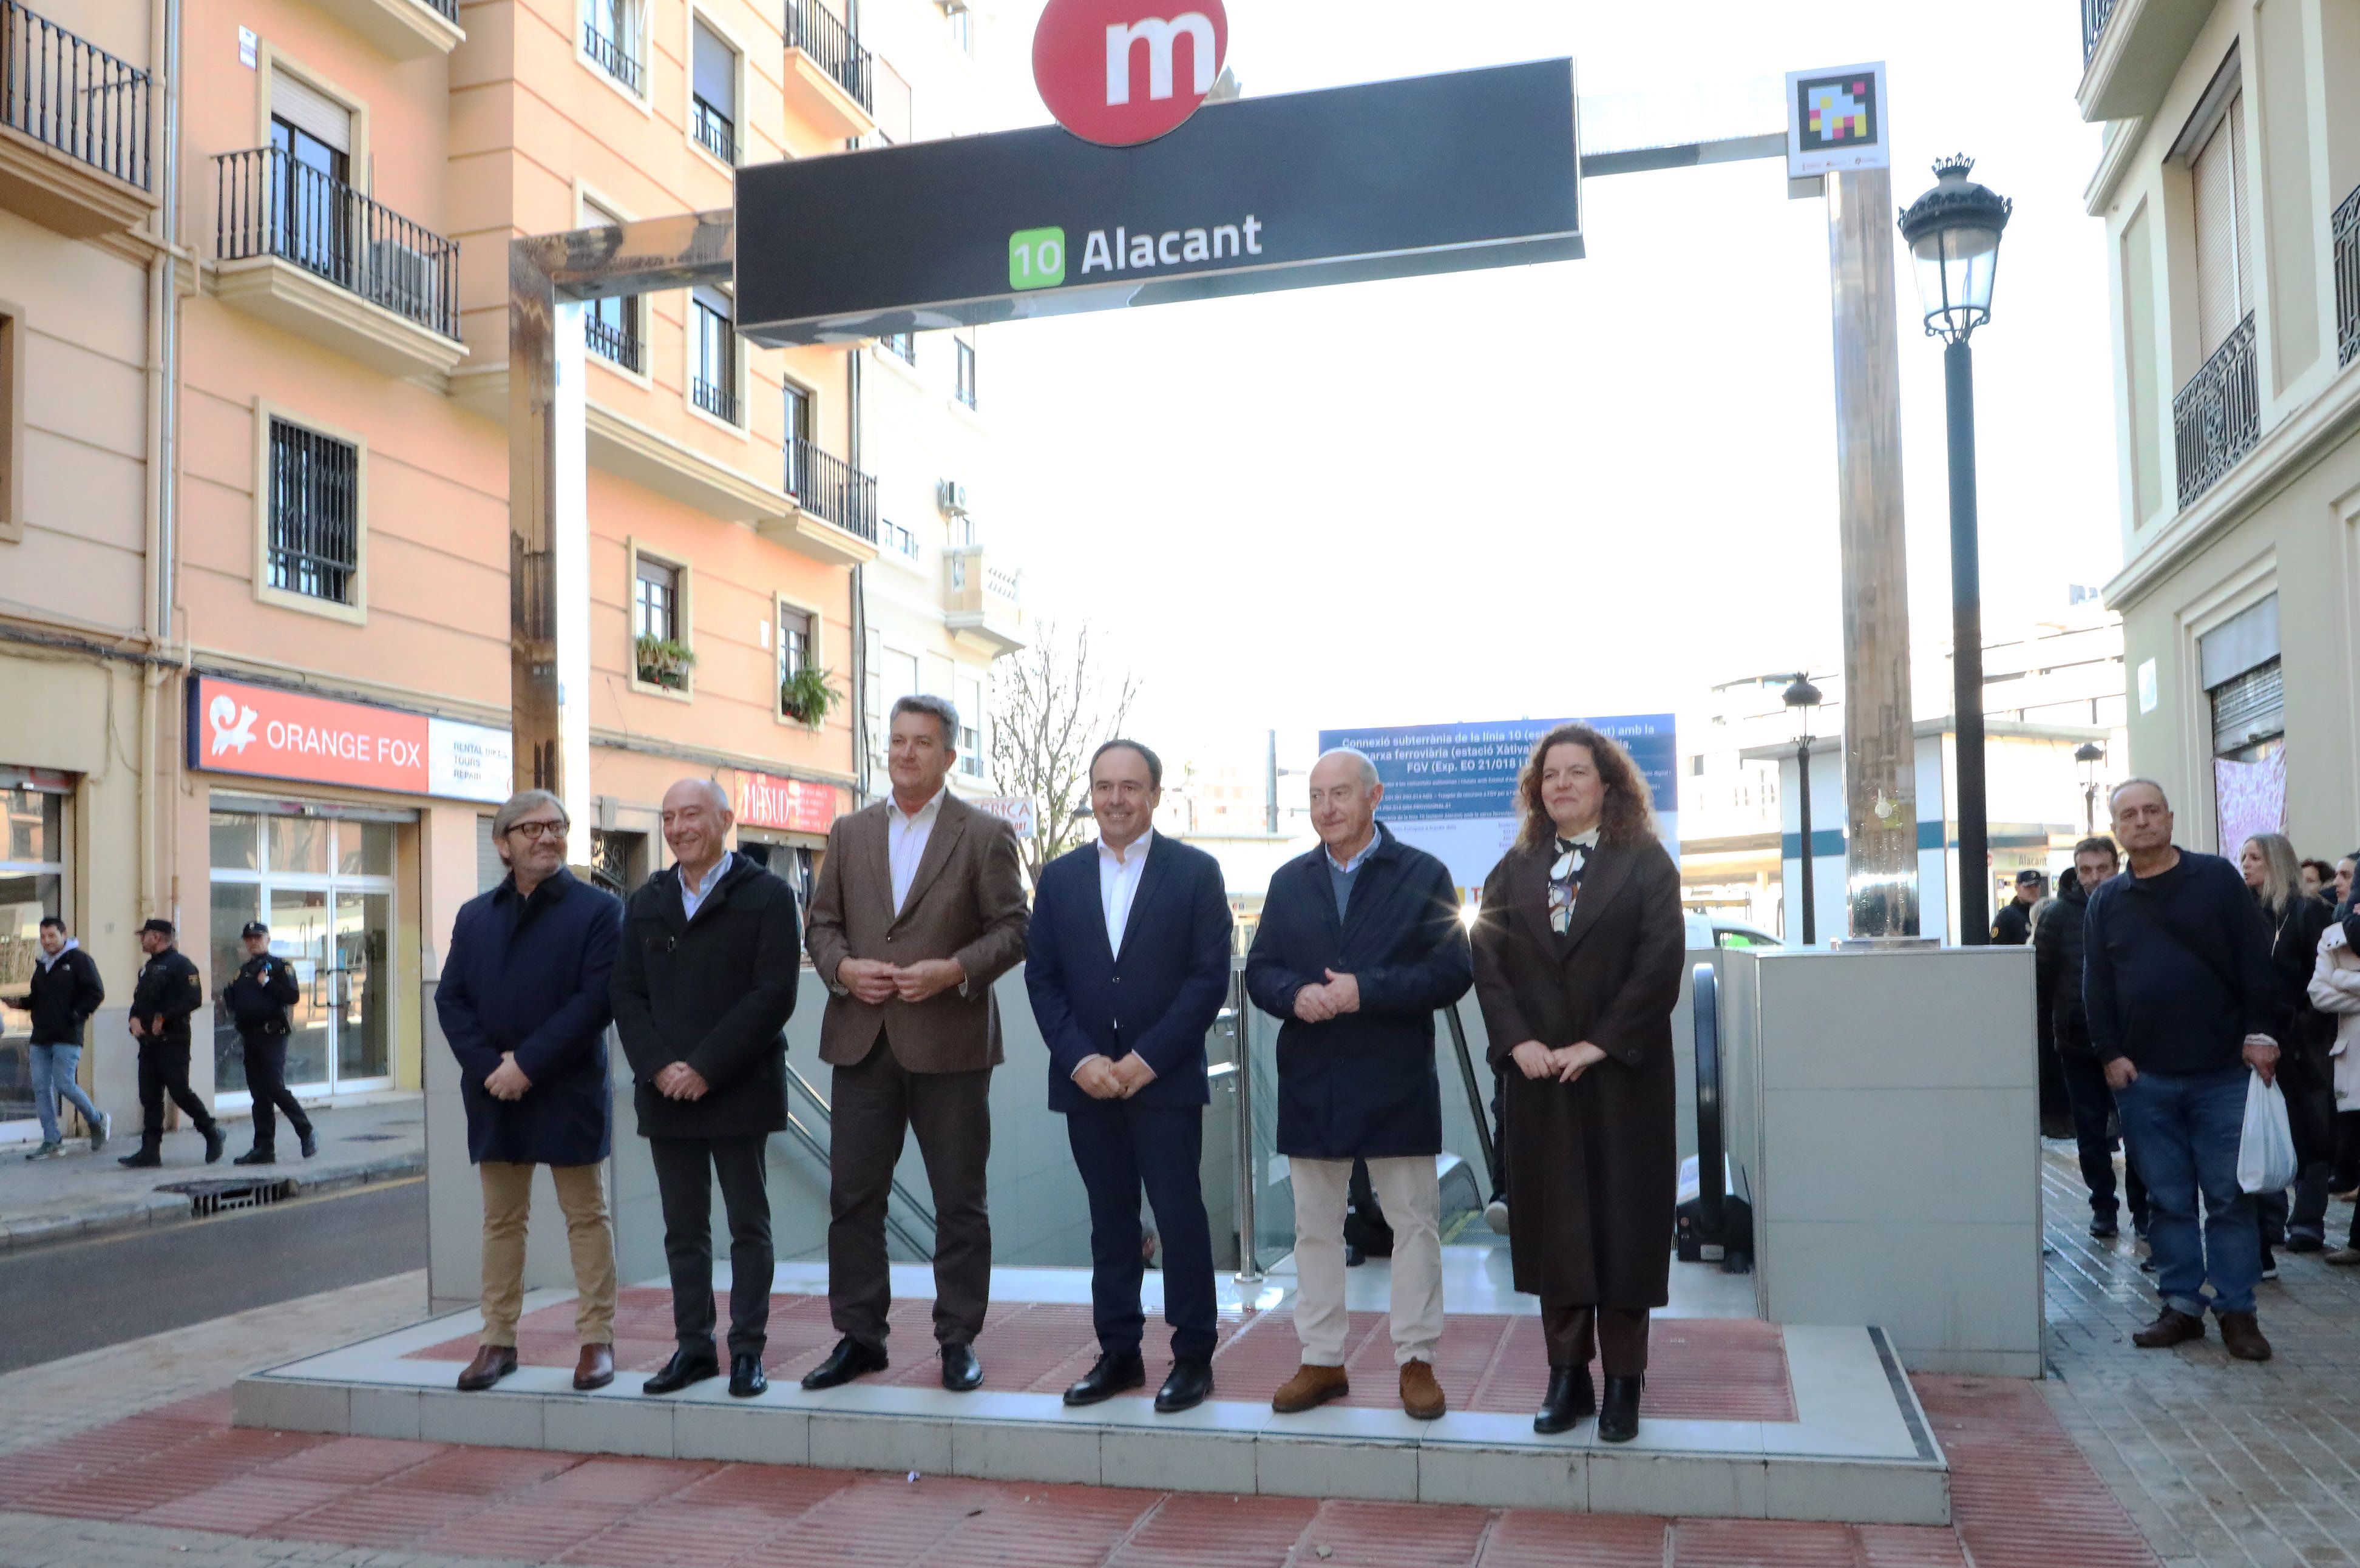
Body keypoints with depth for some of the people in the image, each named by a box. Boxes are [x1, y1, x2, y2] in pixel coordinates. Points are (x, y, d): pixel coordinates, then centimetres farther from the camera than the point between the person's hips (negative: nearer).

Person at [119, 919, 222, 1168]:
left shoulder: (180, 964, -9)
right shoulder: (148, 968, 21)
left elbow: (193, 999, -18)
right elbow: (139, 1000, 24)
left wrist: (164, 1018, -20)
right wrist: (135, 1019, 3)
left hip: (172, 1041, -9)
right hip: (148, 1042, 9)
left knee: (179, 1091, -8)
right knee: (149, 1096, 5)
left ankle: (212, 1132, 10)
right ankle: (150, 1150, 7)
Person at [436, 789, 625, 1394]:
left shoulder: (598, 909, -3)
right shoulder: (474, 917, 12)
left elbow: (596, 999, -12)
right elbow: (450, 999, 6)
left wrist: (529, 1064, -17)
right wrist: (489, 1067, -10)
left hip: (570, 1094, -4)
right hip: (494, 1095, 4)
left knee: (586, 1217, 3)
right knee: (501, 1220, 12)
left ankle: (597, 1340, 10)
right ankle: (498, 1340, 20)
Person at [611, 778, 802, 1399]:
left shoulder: (767, 896, -3)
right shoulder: (645, 903, 13)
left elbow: (774, 995, -11)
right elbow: (627, 994, 8)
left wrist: (706, 1068, -16)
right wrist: (658, 1067, -9)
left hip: (739, 1091, -4)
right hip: (667, 1092, 4)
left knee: (749, 1225, 4)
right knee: (684, 1228, 9)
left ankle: (748, 1349, 11)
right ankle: (693, 1346, 17)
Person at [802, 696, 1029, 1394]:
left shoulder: (985, 835, 1)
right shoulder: (849, 832, 12)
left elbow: (1012, 929, -2)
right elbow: (822, 922, 13)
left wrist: (955, 970, -16)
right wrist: (842, 967, -6)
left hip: (950, 1044, -3)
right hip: (862, 1041, 3)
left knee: (959, 1200, 4)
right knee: (853, 1195, 7)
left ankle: (958, 1341, 17)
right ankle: (859, 1337, 20)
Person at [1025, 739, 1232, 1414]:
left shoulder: (1195, 872, -1)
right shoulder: (1060, 877, 9)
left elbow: (1210, 976, -6)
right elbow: (1041, 978, 6)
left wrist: (1147, 1059, -12)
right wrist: (1079, 1059, -7)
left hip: (1166, 1080, -3)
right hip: (1087, 1080, 3)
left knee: (1180, 1218, 0)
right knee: (1110, 1221, 10)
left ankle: (1193, 1356, 12)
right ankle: (1119, 1353, 20)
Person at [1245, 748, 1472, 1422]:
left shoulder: (1424, 875, -1)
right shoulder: (1289, 881, 11)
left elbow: (1452, 973, -9)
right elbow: (1260, 971, 9)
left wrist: (1366, 991, -19)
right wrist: (1296, 995, -13)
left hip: (1398, 1081, -3)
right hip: (1310, 1082, 4)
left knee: (1415, 1222, 4)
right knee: (1315, 1227, 10)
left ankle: (1416, 1360, 15)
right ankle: (1322, 1361, 21)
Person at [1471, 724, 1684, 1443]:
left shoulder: (1646, 865, 0)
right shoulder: (1513, 871, 10)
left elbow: (1661, 963, -8)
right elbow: (1487, 961, 3)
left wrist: (1600, 1043, -15)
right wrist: (1518, 1041, -11)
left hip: (1623, 1075, -3)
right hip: (1540, 1077, 3)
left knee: (1625, 1221, 2)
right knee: (1552, 1223, 5)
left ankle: (1624, 1381, 13)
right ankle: (1567, 1375, 15)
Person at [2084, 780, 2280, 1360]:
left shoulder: (2217, 878, 3)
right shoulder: (2106, 901, 9)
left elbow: (2254, 963, 0)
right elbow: (2097, 986, 8)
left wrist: (2259, 1033, -7)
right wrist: (2111, 1053, 0)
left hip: (2223, 1073, -2)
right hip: (2144, 1077, 2)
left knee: (2230, 1197, 1)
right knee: (2168, 1199, 7)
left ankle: (2237, 1311, 10)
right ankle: (2181, 1306, 14)